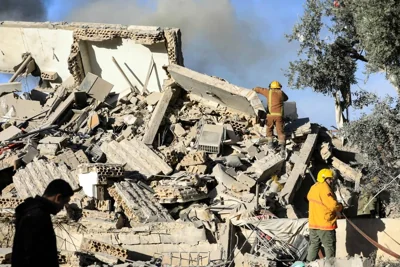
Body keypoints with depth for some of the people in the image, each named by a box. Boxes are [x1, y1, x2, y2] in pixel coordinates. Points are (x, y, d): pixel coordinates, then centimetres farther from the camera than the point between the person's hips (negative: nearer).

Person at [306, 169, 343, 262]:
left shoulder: (313, 188, 12)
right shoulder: (324, 188, -16)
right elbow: (333, 205, -21)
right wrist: (340, 207, 2)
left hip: (313, 223, 8)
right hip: (325, 223, -8)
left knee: (314, 245, 15)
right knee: (330, 246, 0)